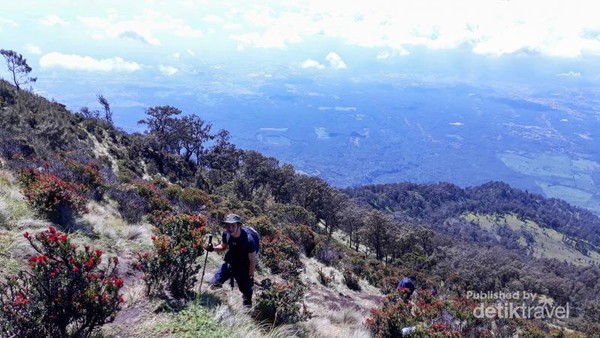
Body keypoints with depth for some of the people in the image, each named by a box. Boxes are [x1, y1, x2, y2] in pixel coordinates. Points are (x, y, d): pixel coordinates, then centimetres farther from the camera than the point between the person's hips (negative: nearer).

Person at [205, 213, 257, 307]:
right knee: (214, 284, 6)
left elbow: (252, 260, -20)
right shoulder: (226, 234, -15)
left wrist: (251, 276, -15)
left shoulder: (248, 239, -31)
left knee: (246, 290, 6)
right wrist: (213, 248, -13)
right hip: (229, 263, 5)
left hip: (243, 268, -5)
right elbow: (223, 247, 7)